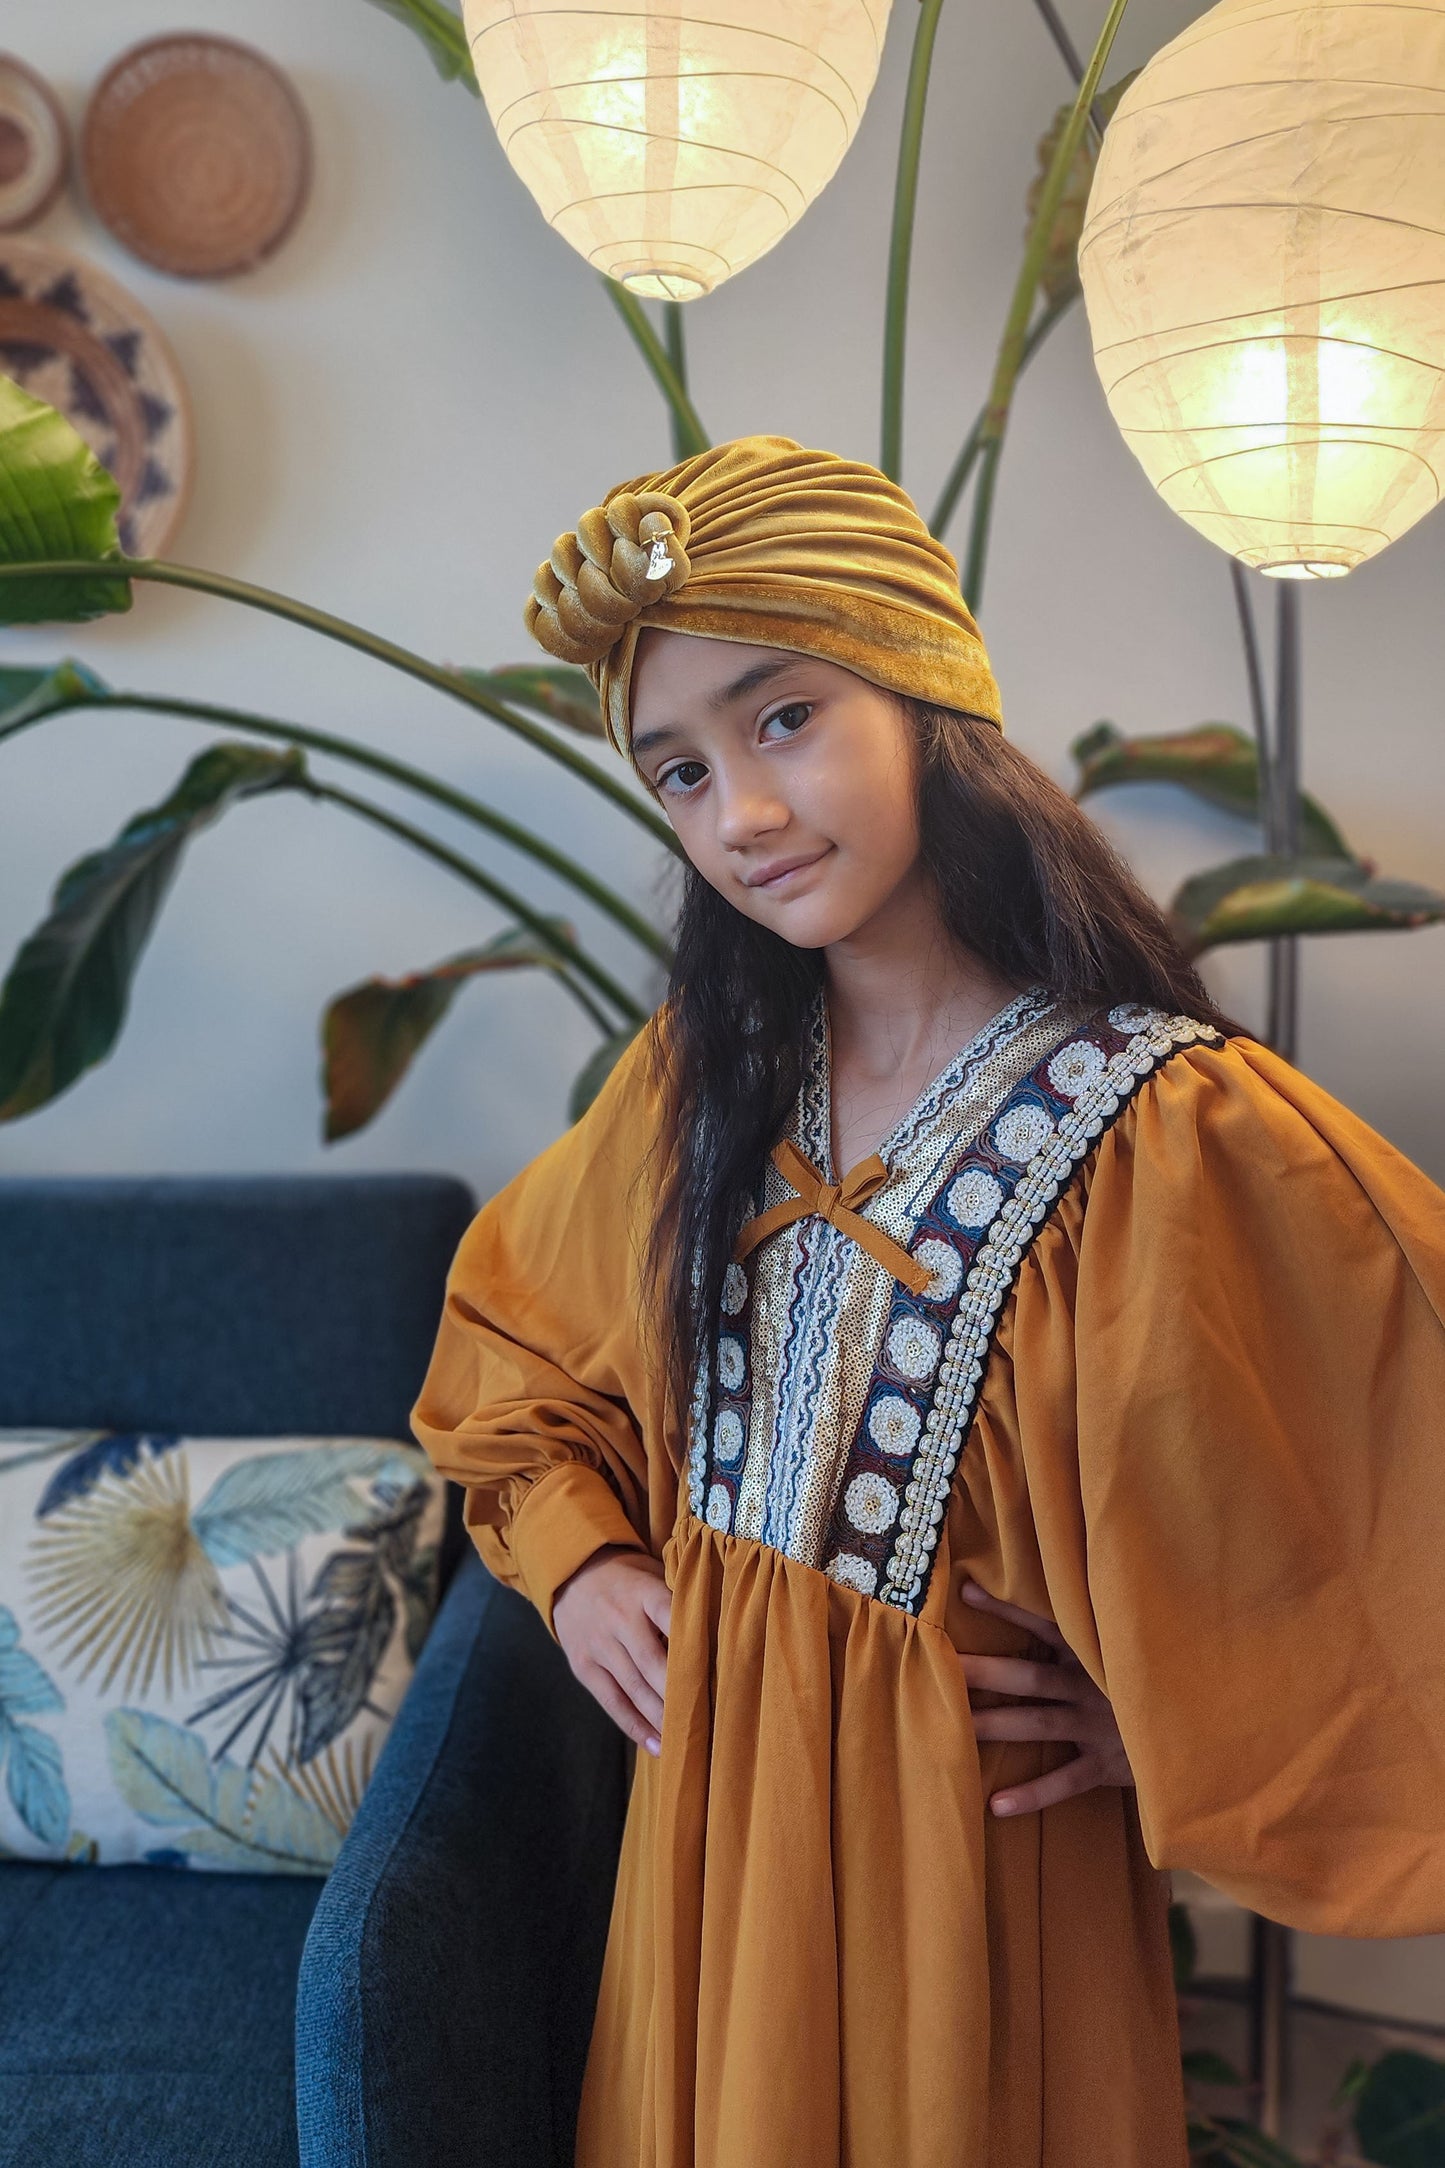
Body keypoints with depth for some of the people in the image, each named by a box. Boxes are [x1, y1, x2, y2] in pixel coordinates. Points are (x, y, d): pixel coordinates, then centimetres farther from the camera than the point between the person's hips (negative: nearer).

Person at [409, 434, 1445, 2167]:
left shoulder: (1169, 1128, -23)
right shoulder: (697, 1079, -3)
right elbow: (511, 1319, 14)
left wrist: (1177, 1723, -14)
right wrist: (571, 1549, 2)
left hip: (982, 1842, -4)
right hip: (708, 1801, 5)